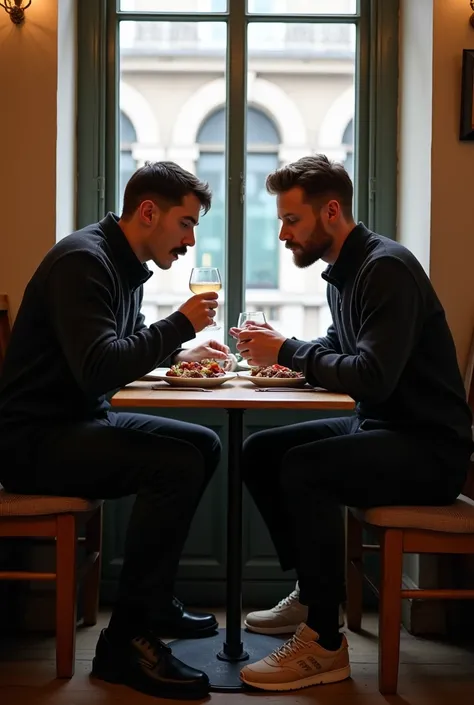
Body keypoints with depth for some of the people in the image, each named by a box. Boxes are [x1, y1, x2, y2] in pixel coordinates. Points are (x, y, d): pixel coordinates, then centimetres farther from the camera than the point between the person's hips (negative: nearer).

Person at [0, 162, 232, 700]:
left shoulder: (127, 266, 12)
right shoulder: (83, 260, -18)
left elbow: (128, 346, 27)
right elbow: (99, 369, -30)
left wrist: (180, 352, 7)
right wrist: (179, 324, -19)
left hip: (82, 422, 11)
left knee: (204, 446, 8)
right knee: (176, 465, -26)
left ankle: (152, 597, 16)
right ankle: (126, 640, -15)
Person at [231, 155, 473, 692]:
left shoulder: (387, 269, -19)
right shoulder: (343, 273, 10)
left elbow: (372, 377, -29)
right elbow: (340, 352, 18)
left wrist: (287, 351, -18)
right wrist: (278, 351, 0)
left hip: (429, 447, -10)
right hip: (378, 430, 10)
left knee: (304, 468, -29)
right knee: (259, 452, 3)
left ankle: (325, 644, -17)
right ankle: (311, 592, 14)